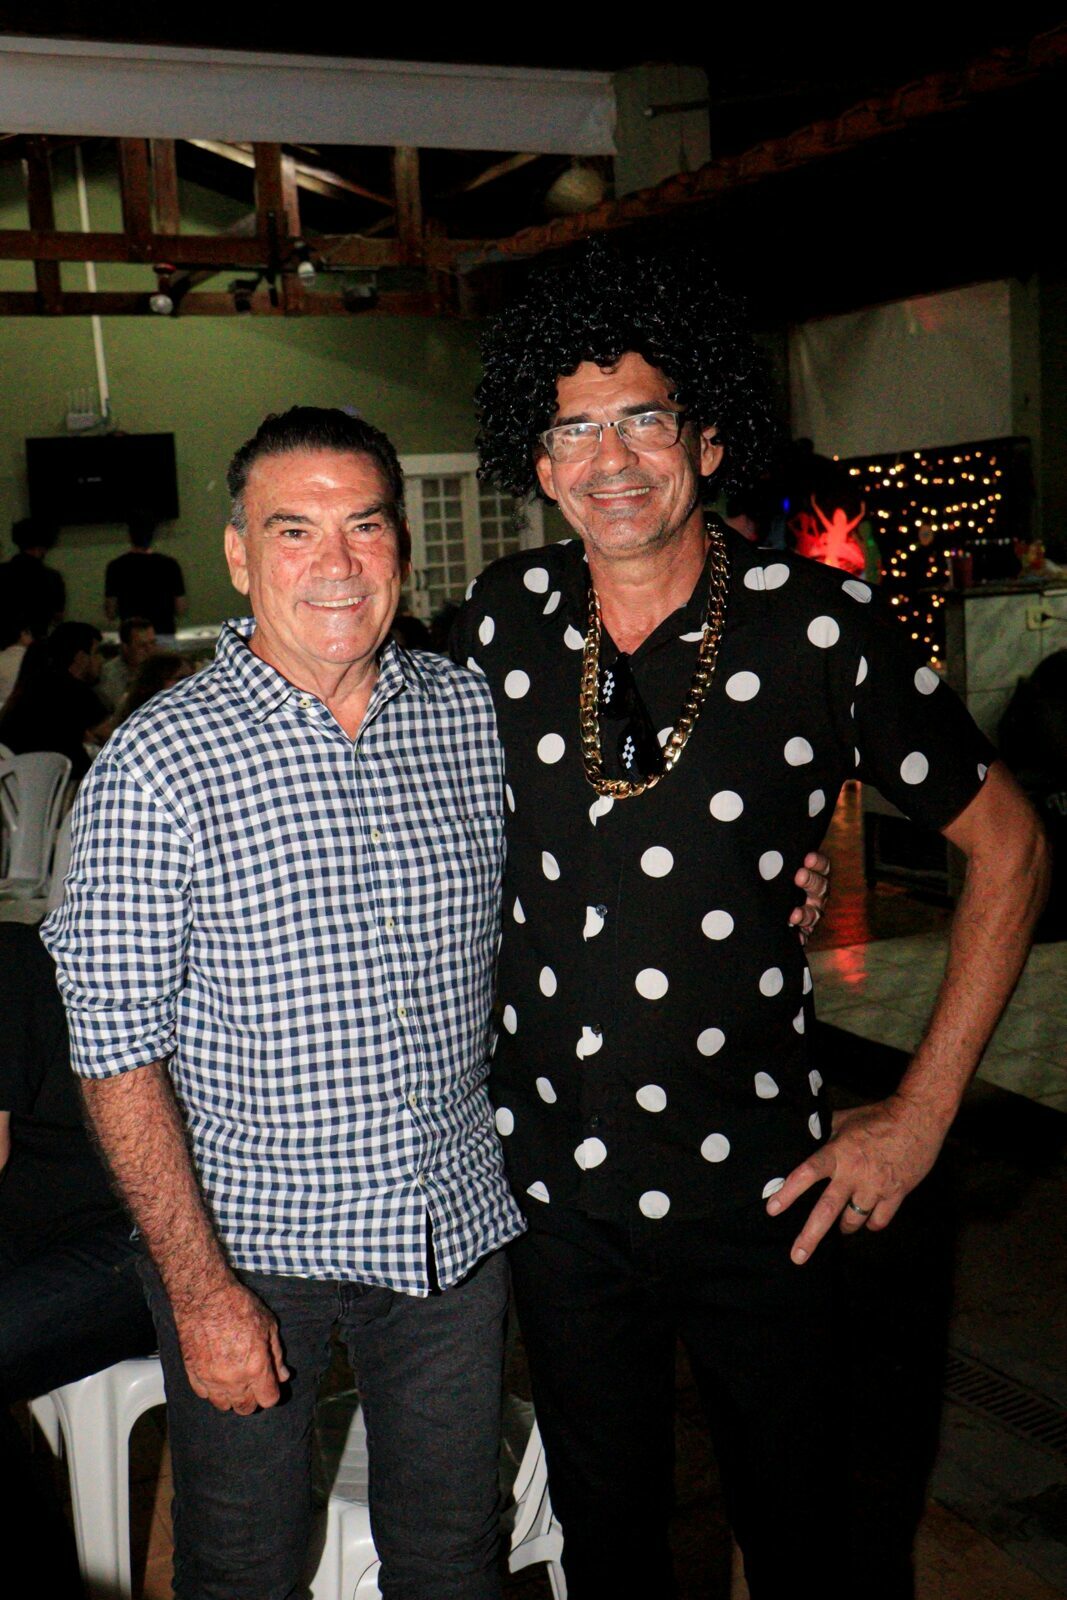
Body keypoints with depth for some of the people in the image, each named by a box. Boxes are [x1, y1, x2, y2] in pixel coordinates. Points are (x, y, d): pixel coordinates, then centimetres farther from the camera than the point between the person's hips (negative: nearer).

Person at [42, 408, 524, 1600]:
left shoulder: (473, 716, -2)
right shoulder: (158, 763, -16)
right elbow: (117, 1054, -13)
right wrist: (201, 1289, -13)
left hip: (456, 1225, 4)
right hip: (246, 1240, -3)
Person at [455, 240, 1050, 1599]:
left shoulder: (819, 628, -13)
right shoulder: (506, 617, -3)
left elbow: (1006, 845, -5)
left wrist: (924, 1111, -7)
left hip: (757, 1183, -2)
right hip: (554, 1173, 3)